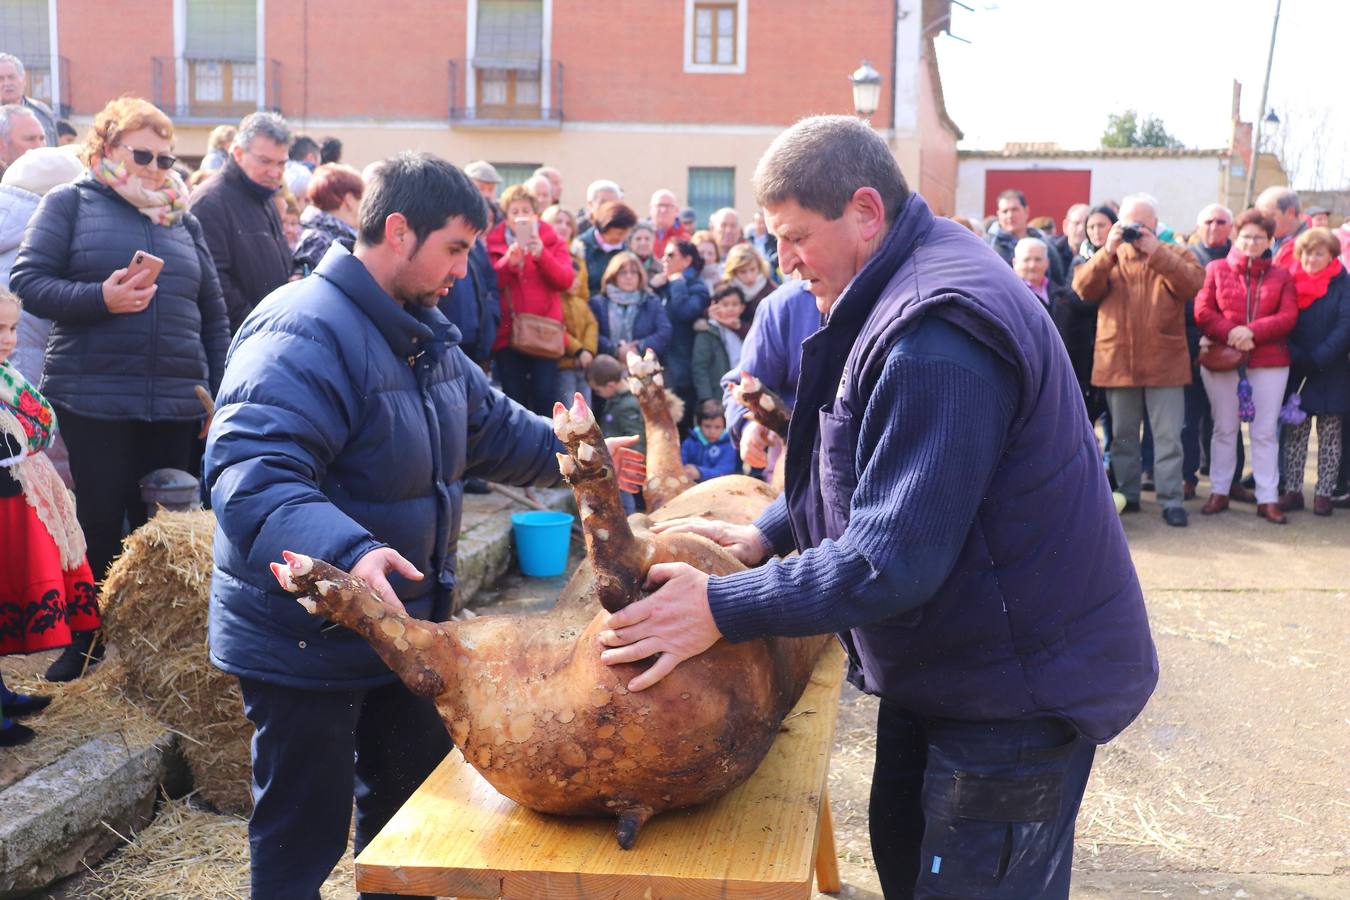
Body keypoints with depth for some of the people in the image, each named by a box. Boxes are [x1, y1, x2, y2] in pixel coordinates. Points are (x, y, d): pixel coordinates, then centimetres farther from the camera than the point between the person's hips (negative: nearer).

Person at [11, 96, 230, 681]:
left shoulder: (184, 220, 15)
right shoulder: (70, 203, 4)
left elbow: (214, 316, 15)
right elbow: (27, 281, -5)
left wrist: (221, 396, 9)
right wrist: (100, 298, -20)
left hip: (176, 401, 3)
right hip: (94, 397, -3)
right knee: (101, 521, 5)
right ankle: (86, 638, 23)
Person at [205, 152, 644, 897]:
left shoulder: (423, 333, 8)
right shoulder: (304, 334, -25)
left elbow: (487, 423, 24)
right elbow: (250, 475, -38)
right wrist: (344, 552, -52)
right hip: (305, 644, -9)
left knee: (412, 801, 24)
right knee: (305, 839, 6)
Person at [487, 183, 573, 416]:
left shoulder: (552, 242, 10)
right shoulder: (494, 244, 8)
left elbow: (566, 280, -4)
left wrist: (542, 256, -18)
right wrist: (508, 262, -17)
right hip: (507, 333, 0)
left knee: (545, 395, -7)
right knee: (514, 398, 1)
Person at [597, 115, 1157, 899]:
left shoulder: (935, 334, -29)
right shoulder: (912, 290, 6)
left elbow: (894, 559, -31)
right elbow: (875, 466, 17)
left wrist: (724, 608, -25)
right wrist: (767, 533, 5)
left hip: (1019, 691, -10)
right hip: (949, 667, 10)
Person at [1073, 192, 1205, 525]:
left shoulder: (1174, 255, 6)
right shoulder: (1108, 258, 10)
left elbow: (1193, 283, -14)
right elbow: (1083, 288, -7)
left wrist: (1155, 252, -19)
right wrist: (1109, 250, -17)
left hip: (1164, 362, -2)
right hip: (1117, 361, 2)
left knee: (1168, 437, -2)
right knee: (1122, 435, 11)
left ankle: (1171, 500, 3)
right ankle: (1127, 494, 22)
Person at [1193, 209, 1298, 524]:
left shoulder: (1281, 276, 8)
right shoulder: (1216, 269, 4)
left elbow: (1288, 316, -2)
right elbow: (1202, 312, -3)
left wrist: (1252, 331, -17)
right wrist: (1231, 333, -18)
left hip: (1269, 361, 1)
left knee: (1265, 432, 3)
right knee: (1224, 429, 8)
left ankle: (1268, 498, 7)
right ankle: (1219, 492, 17)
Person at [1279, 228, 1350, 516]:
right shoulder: (1291, 284, 4)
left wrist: (1318, 359, -18)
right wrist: (1297, 358, -13)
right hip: (1295, 373, 2)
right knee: (1295, 433, 4)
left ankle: (1324, 493, 11)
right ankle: (1292, 490, 10)